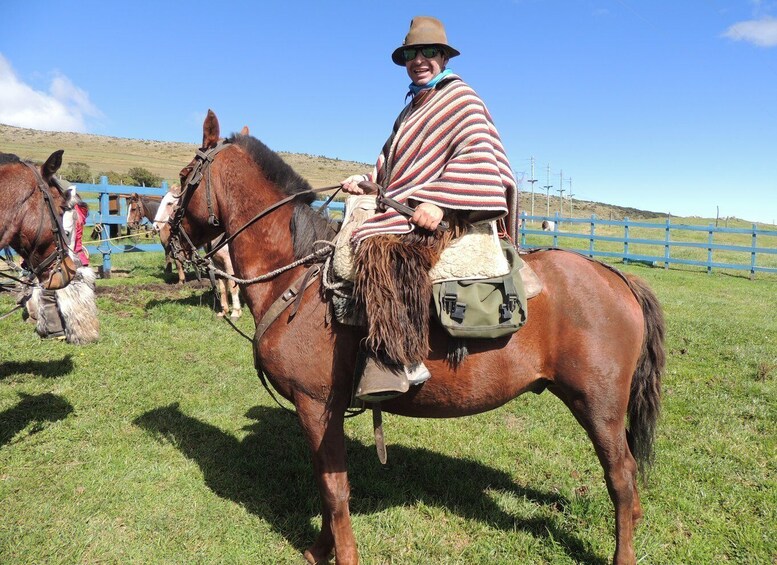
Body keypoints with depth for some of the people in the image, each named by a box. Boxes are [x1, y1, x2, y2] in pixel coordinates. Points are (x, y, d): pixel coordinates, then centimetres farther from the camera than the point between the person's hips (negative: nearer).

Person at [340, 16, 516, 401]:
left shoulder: (460, 97, -2)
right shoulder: (413, 108, 24)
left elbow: (475, 156, -15)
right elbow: (393, 167, 27)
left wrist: (440, 202, -25)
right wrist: (365, 182, 8)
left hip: (445, 214, -10)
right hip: (403, 208, 11)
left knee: (378, 247, -34)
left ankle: (401, 360, -36)